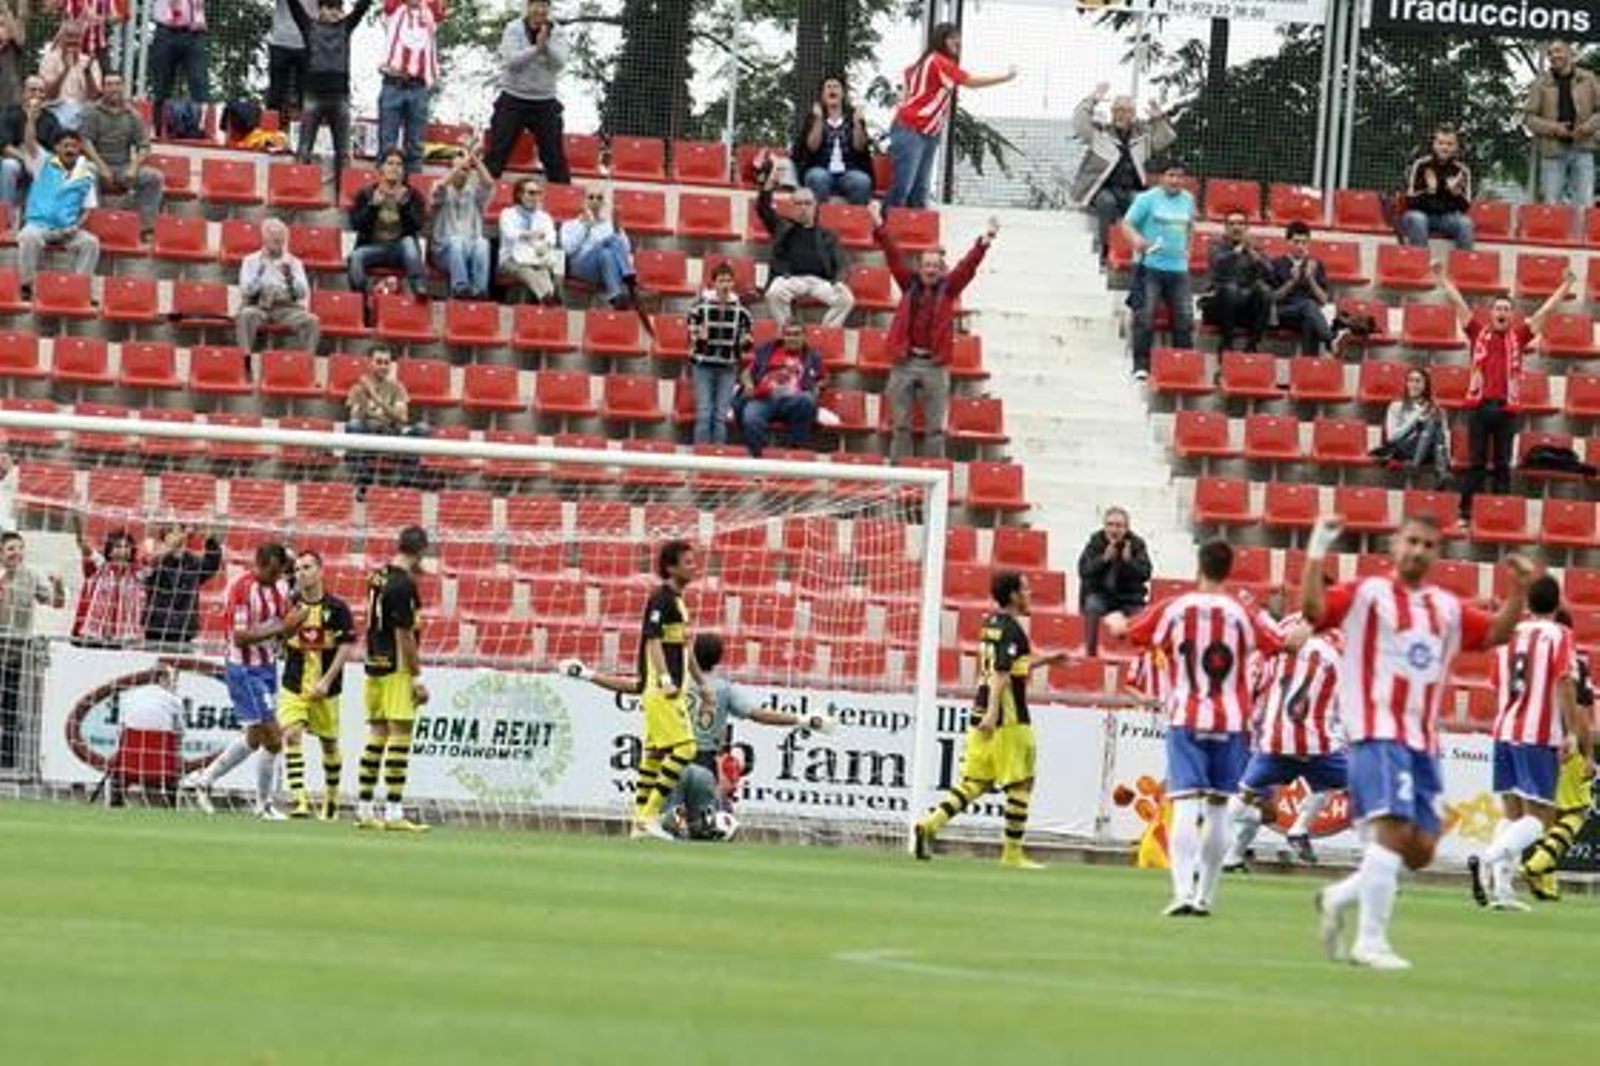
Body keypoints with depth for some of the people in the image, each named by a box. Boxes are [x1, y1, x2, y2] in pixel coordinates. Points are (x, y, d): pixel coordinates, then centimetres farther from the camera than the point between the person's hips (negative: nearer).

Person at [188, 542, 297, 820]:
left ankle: (207, 779, 31)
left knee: (254, 738, 16)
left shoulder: (280, 588, 5)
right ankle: (264, 804, 6)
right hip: (244, 669, -8)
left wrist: (293, 623, -11)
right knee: (272, 737, -8)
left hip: (267, 667, 8)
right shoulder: (243, 590, -19)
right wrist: (280, 628, -28)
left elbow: (282, 631, 12)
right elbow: (240, 637, -24)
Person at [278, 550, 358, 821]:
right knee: (292, 735, -19)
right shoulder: (290, 604, 0)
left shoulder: (336, 608, -7)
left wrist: (327, 681, -15)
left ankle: (332, 796, 33)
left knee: (329, 743, 12)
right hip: (294, 684, 1)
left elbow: (347, 646, -9)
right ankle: (298, 798, -23)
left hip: (325, 688, -1)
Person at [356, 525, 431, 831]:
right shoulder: (403, 585, -16)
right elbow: (404, 635, -17)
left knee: (377, 735, 12)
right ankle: (394, 813, -9)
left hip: (374, 668, 9)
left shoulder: (380, 576, 9)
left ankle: (365, 809, 14)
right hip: (397, 669, -9)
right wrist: (417, 679, -13)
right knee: (400, 736, -7)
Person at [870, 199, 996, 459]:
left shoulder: (948, 289, 6)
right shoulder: (910, 285, 7)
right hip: (904, 362, 1)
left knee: (935, 428, 1)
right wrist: (879, 227, -8)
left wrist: (984, 243, -18)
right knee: (901, 426, 4)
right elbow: (894, 256, 1)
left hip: (935, 365, -1)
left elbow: (967, 266, -4)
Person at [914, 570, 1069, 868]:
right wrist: (993, 712, -30)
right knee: (1020, 784, 1)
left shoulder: (991, 625, 16)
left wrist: (1045, 660, 35)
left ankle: (930, 825, -7)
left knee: (975, 782, 9)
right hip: (1009, 719, -9)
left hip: (982, 715, 9)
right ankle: (1013, 853, 4)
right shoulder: (1012, 629, -12)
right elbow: (1000, 672, -23)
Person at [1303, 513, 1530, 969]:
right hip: (1377, 733, -7)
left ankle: (1339, 898, 24)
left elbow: (1496, 634, 23)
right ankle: (1371, 942, -16)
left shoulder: (1446, 608, 16)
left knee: (1420, 850, 4)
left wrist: (1518, 590, 8)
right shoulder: (1367, 595, -2)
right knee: (1392, 827, -20)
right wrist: (1317, 552, -23)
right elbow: (1313, 608, -15)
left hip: (1423, 742, 7)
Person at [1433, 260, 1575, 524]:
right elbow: (1458, 303, 8)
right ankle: (1466, 513, 3)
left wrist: (1567, 285, 10)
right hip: (1479, 405, -1)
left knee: (1502, 465, 5)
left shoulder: (1518, 337, 9)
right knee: (1475, 463, 2)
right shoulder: (1478, 333, 7)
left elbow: (1545, 311, 11)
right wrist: (1441, 276, 7)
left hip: (1507, 408, 1)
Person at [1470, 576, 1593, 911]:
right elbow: (1566, 696, -11)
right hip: (1540, 736, -6)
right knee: (1538, 818, -5)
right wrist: (1586, 750, -8)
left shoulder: (1508, 635, 12)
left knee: (1513, 813, 14)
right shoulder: (1558, 637, -5)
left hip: (1504, 733, 6)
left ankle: (1501, 886, 2)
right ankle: (1489, 859, -27)